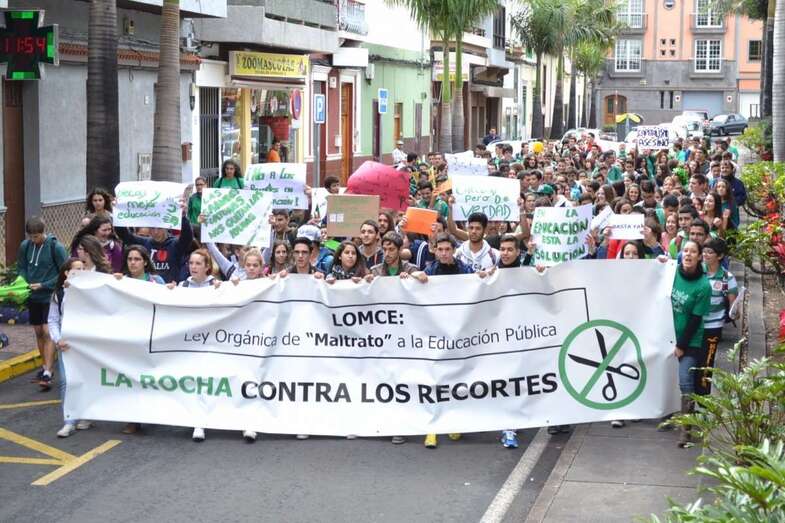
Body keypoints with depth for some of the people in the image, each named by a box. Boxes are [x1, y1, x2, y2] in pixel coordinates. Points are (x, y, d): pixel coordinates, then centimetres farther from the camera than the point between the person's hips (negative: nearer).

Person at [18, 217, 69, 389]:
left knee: (48, 333, -12)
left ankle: (47, 374, -14)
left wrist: (43, 285, -17)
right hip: (33, 297, 5)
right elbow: (21, 268, 13)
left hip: (51, 297, -5)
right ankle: (46, 366, 26)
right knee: (38, 332, 12)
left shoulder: (56, 247, -14)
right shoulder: (25, 246, 0)